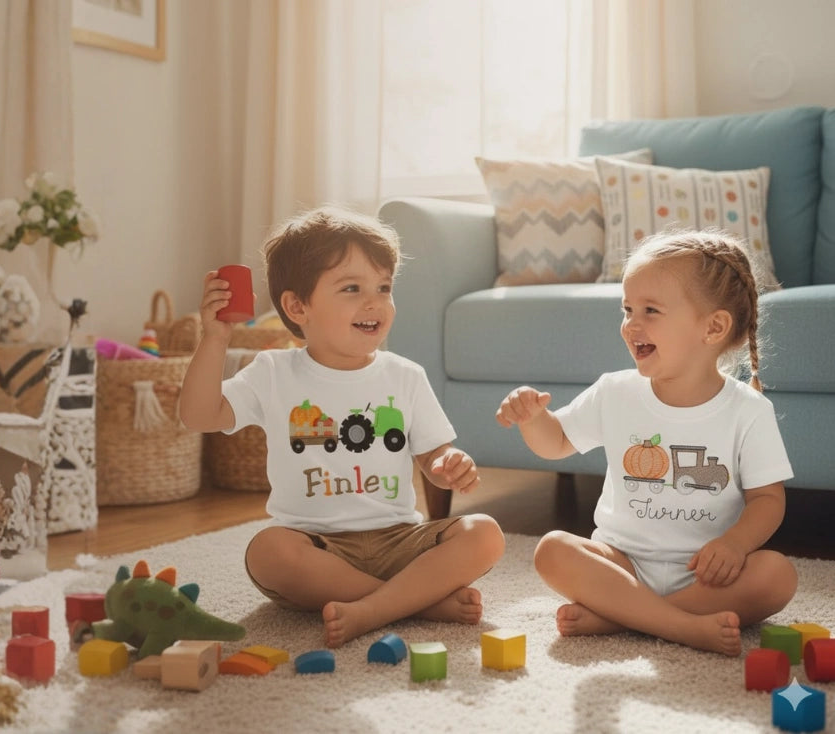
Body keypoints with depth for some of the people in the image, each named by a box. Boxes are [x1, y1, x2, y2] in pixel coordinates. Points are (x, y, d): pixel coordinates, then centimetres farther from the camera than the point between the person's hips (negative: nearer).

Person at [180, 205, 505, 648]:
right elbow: (199, 416, -3)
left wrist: (452, 468, -14)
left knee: (483, 534, -21)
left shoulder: (406, 378, 7)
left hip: (396, 538, 2)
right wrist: (214, 339, -13)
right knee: (269, 550, -34)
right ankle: (425, 597, -28)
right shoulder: (274, 375, 4)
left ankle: (369, 611, -32)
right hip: (316, 543, -2)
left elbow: (434, 455, 10)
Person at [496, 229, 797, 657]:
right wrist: (532, 417, -11)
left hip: (705, 570, -1)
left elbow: (767, 498, -4)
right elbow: (556, 442, 12)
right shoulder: (614, 394, 1)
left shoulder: (748, 411, -5)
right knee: (553, 550, -25)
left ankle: (614, 616, -28)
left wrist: (735, 542, -23)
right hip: (624, 560, 1)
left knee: (777, 575, -29)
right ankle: (688, 627, -31)